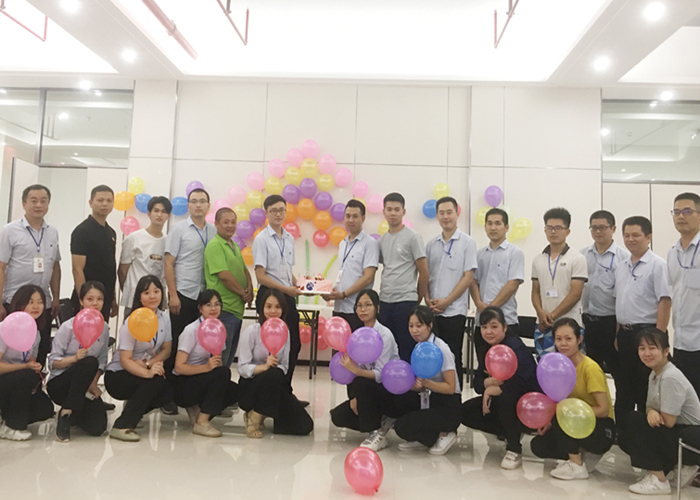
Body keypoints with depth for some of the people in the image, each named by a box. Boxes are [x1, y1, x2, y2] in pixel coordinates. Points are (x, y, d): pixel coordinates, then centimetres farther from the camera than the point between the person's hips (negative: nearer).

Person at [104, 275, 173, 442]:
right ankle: (121, 426, -26)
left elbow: (166, 350, 1)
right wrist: (147, 373, -40)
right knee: (156, 381, -32)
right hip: (117, 376, -5)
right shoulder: (132, 322, -17)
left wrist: (148, 363, -19)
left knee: (171, 390, -21)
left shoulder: (164, 318, 0)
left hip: (148, 371, 6)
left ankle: (135, 408, 6)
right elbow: (125, 360, -22)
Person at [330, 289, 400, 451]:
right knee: (338, 416, -9)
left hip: (390, 391, -7)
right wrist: (354, 397, -13)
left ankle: (377, 434, -16)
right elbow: (357, 369, 2)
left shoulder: (385, 335, -17)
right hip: (368, 390, 7)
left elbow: (380, 374, -24)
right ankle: (382, 421, 7)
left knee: (359, 383, -34)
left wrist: (355, 370, -41)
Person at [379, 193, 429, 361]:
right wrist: (383, 292, 10)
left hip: (405, 302, -6)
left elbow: (424, 272, -4)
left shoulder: (412, 237, -5)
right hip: (384, 302, 6)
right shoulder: (382, 239, 13)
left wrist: (418, 299, 2)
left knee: (406, 351, -1)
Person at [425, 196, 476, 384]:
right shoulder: (431, 244, 12)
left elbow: (468, 276, -7)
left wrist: (446, 301, -12)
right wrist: (428, 299, -3)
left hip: (454, 311, -4)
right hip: (432, 312, 4)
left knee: (453, 358, 2)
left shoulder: (467, 242, -1)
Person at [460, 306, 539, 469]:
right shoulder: (486, 351, 4)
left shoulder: (515, 347, -22)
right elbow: (477, 384, 1)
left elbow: (520, 384, -33)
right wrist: (489, 382, -24)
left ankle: (514, 450, -16)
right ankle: (511, 434, 7)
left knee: (504, 397, -38)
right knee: (466, 411, -6)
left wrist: (491, 390, -18)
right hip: (498, 402, 8)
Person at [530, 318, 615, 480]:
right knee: (538, 445, -10)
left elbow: (603, 410, -19)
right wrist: (550, 422, -8)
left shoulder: (590, 368, -20)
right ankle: (583, 453, 9)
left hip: (602, 431, -7)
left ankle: (576, 466, -14)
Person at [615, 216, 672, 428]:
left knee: (646, 393, 2)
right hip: (624, 334, 7)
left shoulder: (657, 265, -9)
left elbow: (665, 302, -15)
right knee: (623, 389, 15)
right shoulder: (621, 268, 12)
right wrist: (618, 335, 12)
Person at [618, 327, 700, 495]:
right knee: (625, 439, 2)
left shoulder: (671, 378, -24)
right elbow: (651, 406, 9)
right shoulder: (654, 374, 4)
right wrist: (651, 412, -15)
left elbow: (668, 422, -24)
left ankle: (659, 481, -13)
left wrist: (652, 413, -5)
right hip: (676, 433, 9)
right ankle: (681, 465, 11)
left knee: (634, 421, -22)